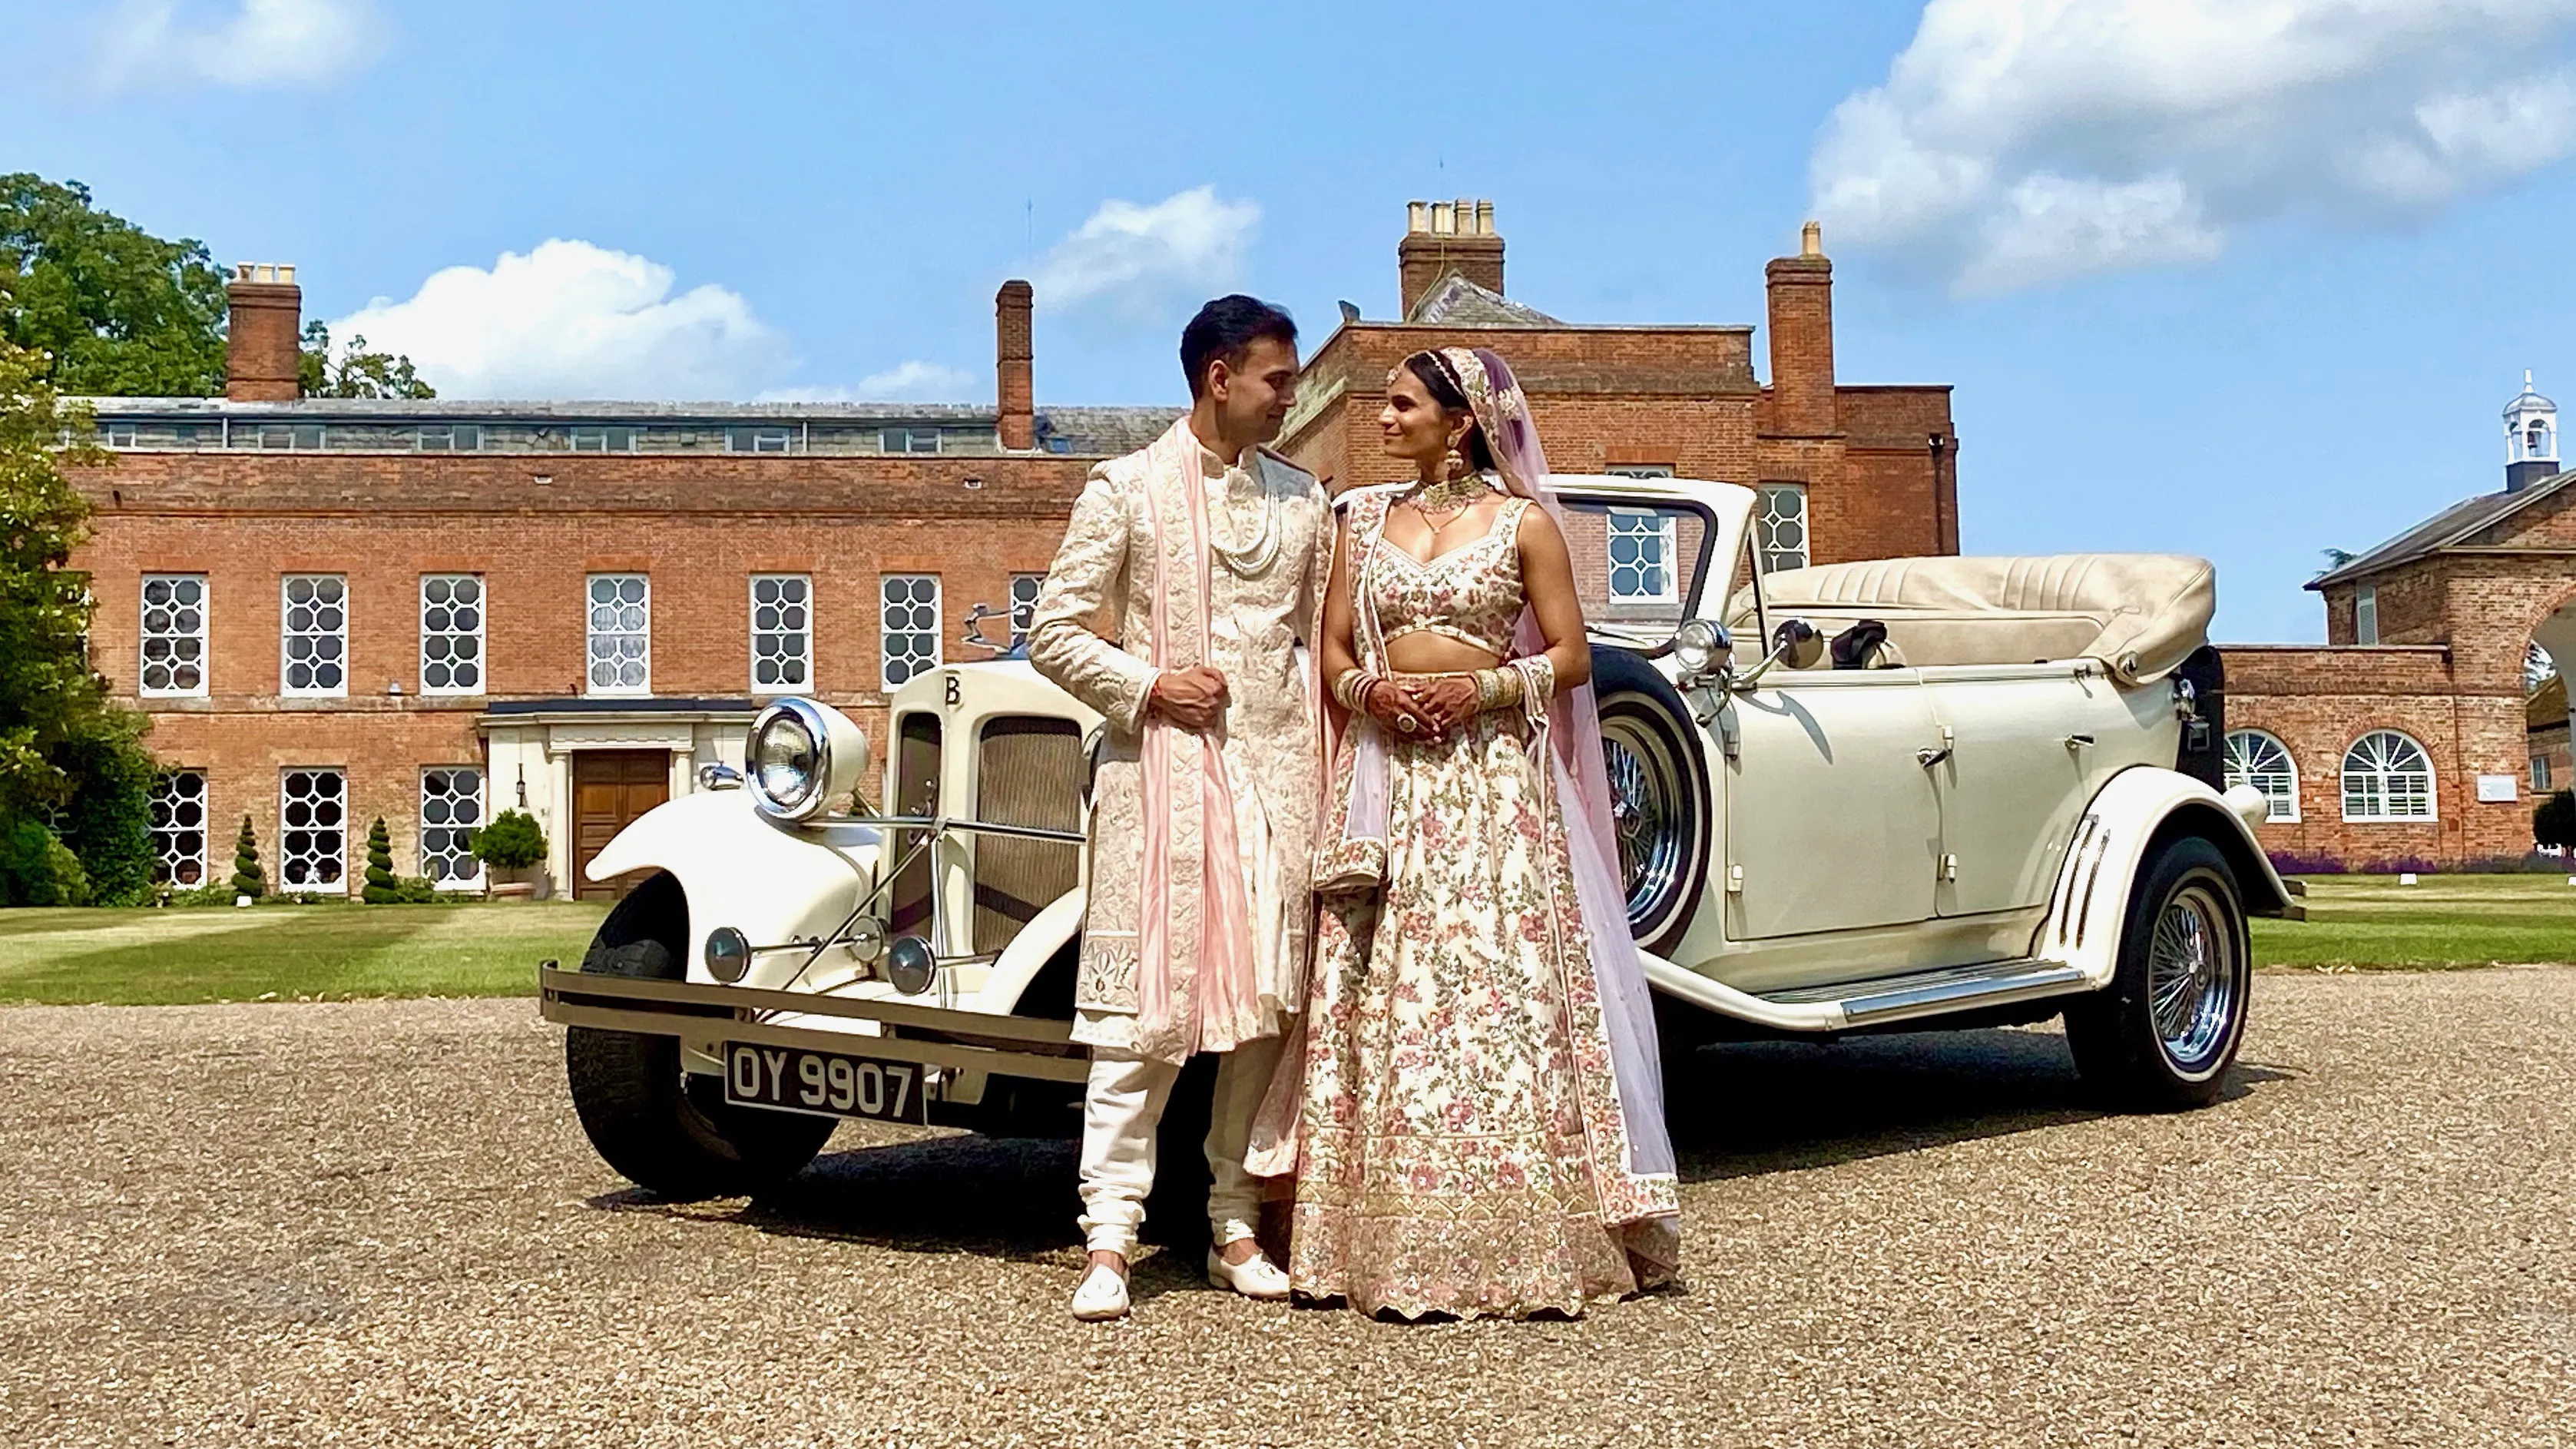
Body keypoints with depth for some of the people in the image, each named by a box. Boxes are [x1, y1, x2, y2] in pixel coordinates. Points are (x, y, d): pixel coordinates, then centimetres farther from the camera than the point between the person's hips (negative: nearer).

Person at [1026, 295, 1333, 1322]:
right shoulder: (1127, 489, 2)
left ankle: (1236, 1227, 15)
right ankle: (1109, 1243, -3)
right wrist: (1147, 684, -12)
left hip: (1279, 773, 4)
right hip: (1161, 771, -4)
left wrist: (1332, 776, 7)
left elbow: (1325, 643, 16)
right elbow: (1054, 631, 1)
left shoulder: (1304, 499, 14)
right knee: (1146, 1010, -7)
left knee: (1268, 1003, 4)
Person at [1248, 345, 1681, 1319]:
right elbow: (1331, 649, 13)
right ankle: (1387, 1246, 6)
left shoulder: (1524, 524, 2)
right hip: (1387, 780, 4)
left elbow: (1570, 656, 1)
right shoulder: (1365, 521, 13)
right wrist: (1367, 690, -8)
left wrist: (1486, 687, -14)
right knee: (1383, 1005, 0)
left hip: (1494, 776, -3)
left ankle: (1517, 1245, 2)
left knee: (1498, 995, -6)